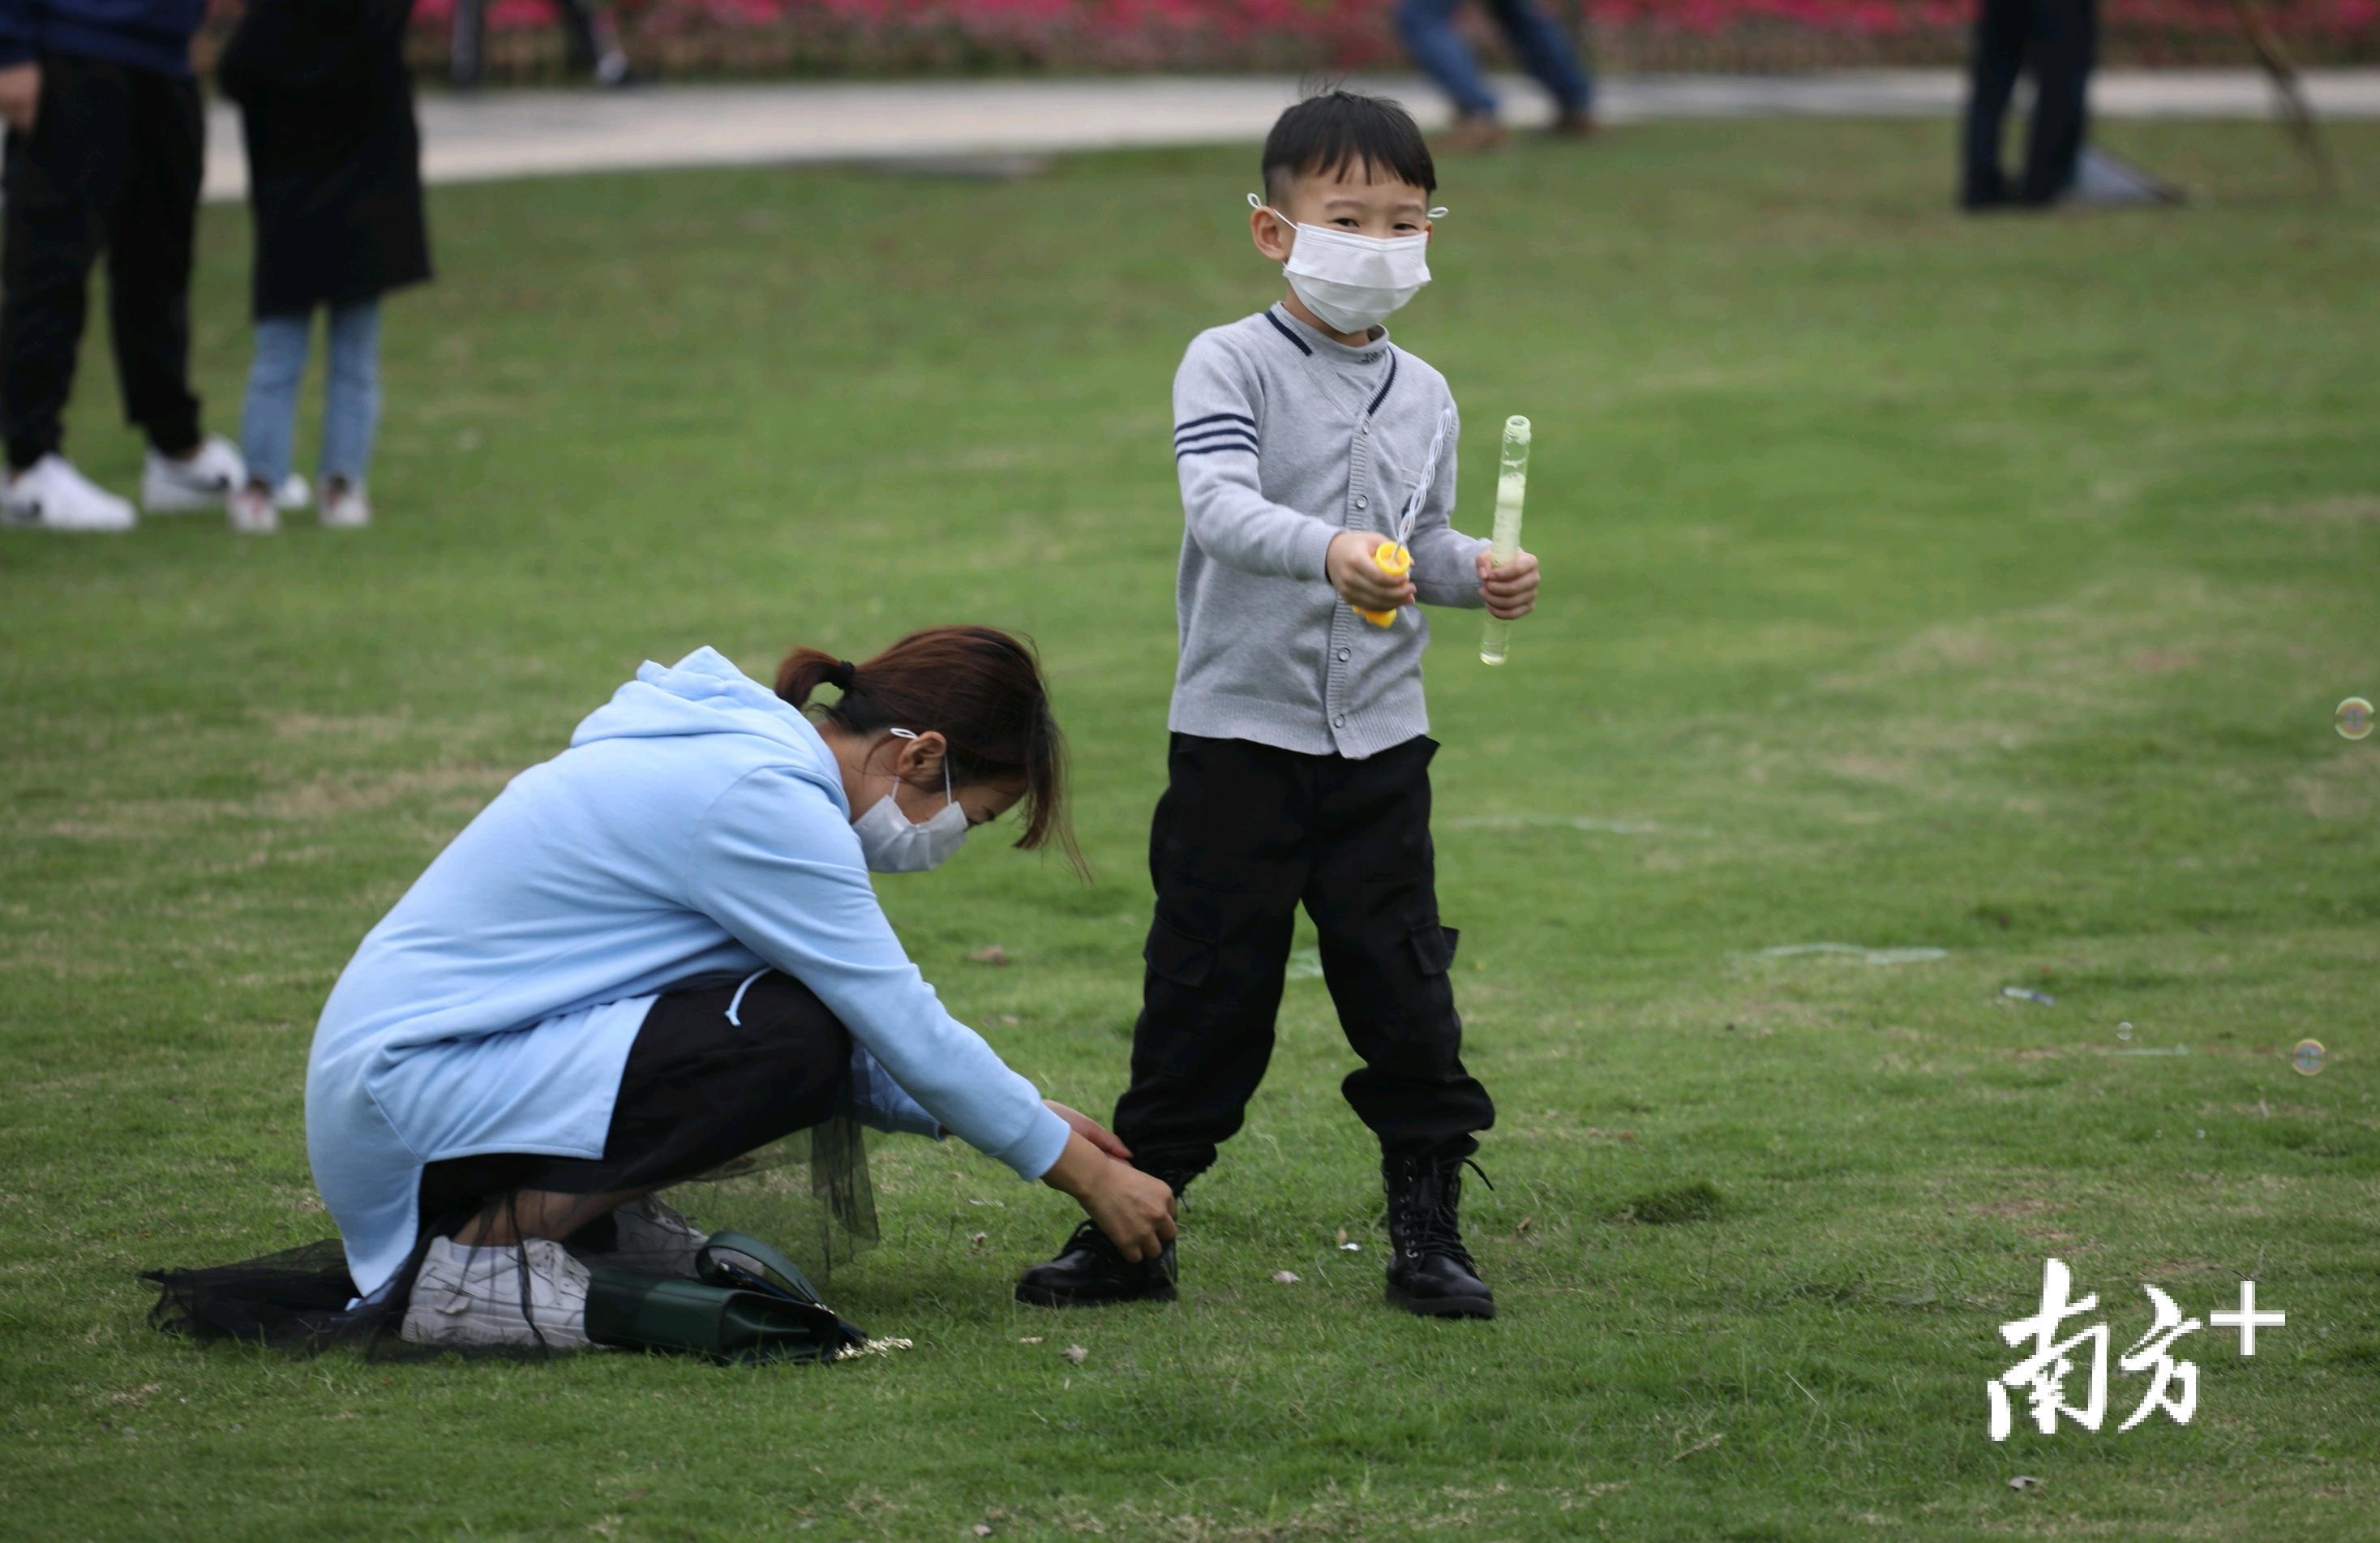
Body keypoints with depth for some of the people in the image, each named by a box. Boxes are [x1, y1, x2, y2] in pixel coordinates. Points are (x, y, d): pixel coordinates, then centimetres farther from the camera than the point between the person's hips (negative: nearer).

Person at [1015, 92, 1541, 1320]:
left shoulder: (1422, 396, 9)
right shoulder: (1230, 365, -7)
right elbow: (1218, 507, -23)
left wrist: (1477, 573, -1)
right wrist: (1330, 550, -40)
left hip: (1377, 744, 4)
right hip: (1238, 734, -4)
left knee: (1404, 991, 3)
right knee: (1205, 993, 1)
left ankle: (1427, 1232, 12)